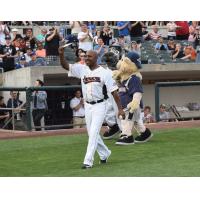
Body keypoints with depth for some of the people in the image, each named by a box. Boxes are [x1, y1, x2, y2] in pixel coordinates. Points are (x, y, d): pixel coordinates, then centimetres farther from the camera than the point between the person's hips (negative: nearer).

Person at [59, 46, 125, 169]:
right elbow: (65, 66, -1)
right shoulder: (81, 69, 3)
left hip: (99, 106, -5)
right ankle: (105, 154, 35)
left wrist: (120, 108, -13)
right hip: (87, 106, 5)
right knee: (92, 134, 14)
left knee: (93, 133, -11)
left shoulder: (104, 72, -9)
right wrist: (61, 54, -21)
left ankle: (88, 161, -12)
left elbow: (114, 91, -10)